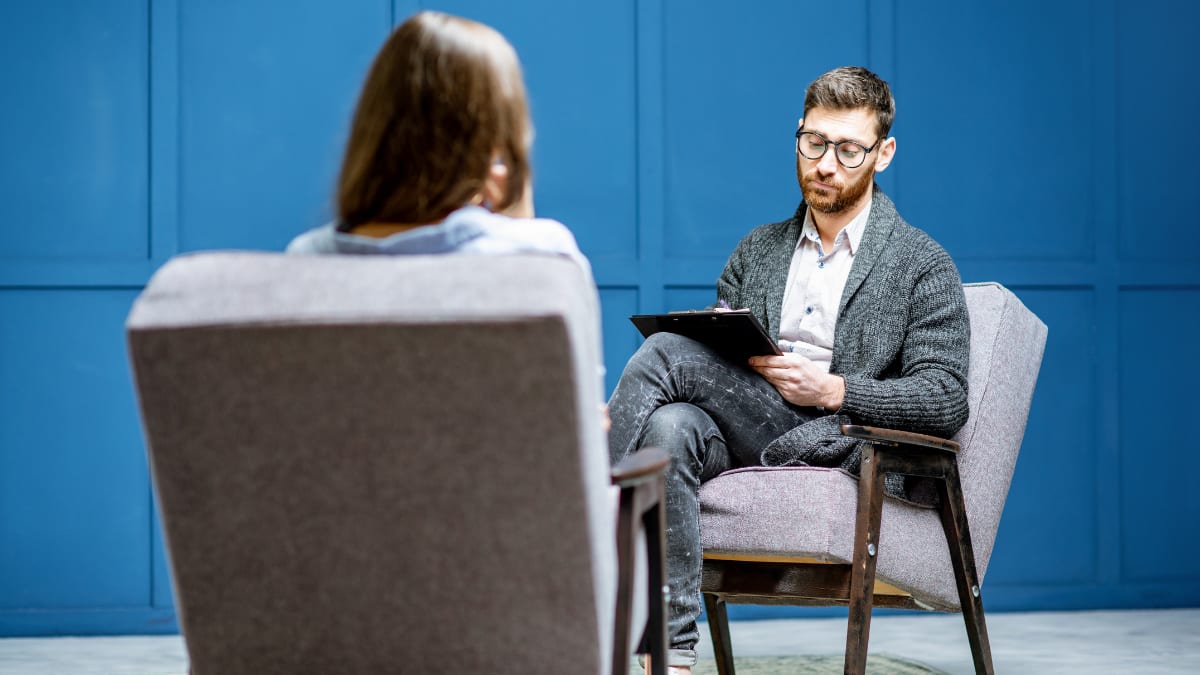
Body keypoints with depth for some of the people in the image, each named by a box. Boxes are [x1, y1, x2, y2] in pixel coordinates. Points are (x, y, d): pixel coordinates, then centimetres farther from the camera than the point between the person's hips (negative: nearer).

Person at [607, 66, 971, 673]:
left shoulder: (923, 266, 9)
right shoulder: (757, 251, 26)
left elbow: (945, 401, -3)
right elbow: (717, 356, 20)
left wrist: (830, 390, -15)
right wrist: (728, 346, -6)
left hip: (844, 451, -5)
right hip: (745, 447, 5)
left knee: (667, 351, -24)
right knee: (671, 425, -35)